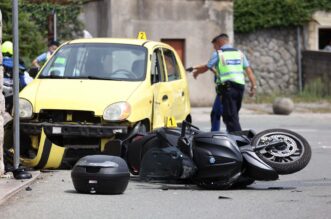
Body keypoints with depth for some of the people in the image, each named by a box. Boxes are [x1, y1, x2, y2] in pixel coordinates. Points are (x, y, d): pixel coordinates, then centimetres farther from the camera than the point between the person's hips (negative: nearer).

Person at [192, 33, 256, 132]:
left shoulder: (218, 54, 1)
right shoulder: (239, 53, 15)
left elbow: (206, 68, 7)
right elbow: (248, 70, 8)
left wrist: (196, 72, 26)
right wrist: (253, 85, 6)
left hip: (227, 87, -6)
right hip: (240, 86, 6)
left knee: (231, 117, -8)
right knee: (234, 115, 17)